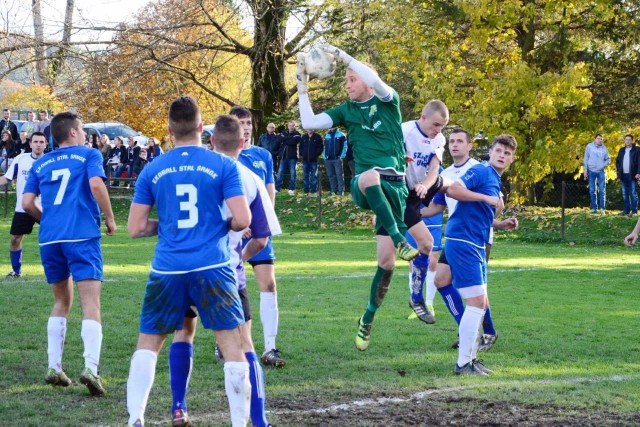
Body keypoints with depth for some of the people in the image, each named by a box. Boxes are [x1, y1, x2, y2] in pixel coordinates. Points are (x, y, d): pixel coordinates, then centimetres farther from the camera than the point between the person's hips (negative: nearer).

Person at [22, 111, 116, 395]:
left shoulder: (40, 164, 18)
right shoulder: (88, 155, 7)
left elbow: (27, 202, 10)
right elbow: (96, 184, -11)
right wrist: (110, 218, 0)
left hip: (49, 239, 5)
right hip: (82, 235, -5)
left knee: (61, 302, 21)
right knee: (91, 304, -8)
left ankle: (54, 367, 13)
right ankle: (91, 367, -26)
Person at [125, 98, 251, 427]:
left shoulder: (152, 170, 6)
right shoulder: (223, 165, 0)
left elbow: (136, 228, 6)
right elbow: (242, 220, -6)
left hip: (167, 270, 2)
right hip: (212, 268, -2)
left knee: (148, 343, 13)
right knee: (232, 344, 3)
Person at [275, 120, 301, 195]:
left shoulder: (297, 134, 2)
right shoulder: (284, 133, 14)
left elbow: (293, 142, -14)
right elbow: (280, 140, -3)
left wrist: (285, 140, -5)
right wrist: (289, 138, -11)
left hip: (292, 156, -3)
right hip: (283, 156, 3)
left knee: (292, 173, -2)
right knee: (280, 172, 0)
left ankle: (291, 189, 2)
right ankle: (277, 188, 3)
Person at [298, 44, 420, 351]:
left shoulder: (387, 102, 5)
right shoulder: (346, 111, 15)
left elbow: (374, 79, -17)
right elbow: (309, 123, 5)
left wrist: (341, 55, -12)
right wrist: (303, 88, 3)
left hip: (393, 186, 0)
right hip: (364, 186, 1)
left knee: (386, 260, -4)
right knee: (370, 176, -41)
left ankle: (368, 318, 14)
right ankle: (400, 240, -40)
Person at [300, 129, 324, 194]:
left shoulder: (317, 137, 0)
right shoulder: (303, 137, 10)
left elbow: (320, 147, -1)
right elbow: (301, 147, 16)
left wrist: (316, 154, -12)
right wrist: (301, 154, 2)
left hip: (314, 160, -3)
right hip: (305, 160, 3)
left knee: (314, 176, -1)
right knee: (305, 176, 6)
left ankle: (313, 190, 1)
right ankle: (306, 191, 11)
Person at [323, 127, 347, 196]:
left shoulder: (341, 135, 0)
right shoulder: (327, 135, 16)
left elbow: (344, 146, -3)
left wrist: (342, 156, -11)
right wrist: (325, 157, 10)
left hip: (337, 159, -5)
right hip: (328, 159, 5)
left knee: (339, 175, -7)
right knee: (331, 175, 7)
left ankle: (341, 191, -7)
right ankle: (333, 190, 13)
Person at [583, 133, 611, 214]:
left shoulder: (604, 148, 1)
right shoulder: (589, 146, -1)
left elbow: (608, 159, 11)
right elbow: (586, 158, 1)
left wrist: (604, 165, -9)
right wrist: (585, 170, -2)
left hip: (601, 171, 0)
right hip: (591, 171, 0)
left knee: (602, 190, -2)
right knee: (592, 190, 4)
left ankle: (602, 208, 3)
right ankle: (594, 208, 10)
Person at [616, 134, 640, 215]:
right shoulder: (621, 150, 15)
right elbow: (617, 161, 17)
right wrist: (618, 173, 7)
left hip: (632, 175, -5)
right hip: (624, 175, 5)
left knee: (633, 194, -5)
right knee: (625, 194, 7)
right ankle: (626, 210, 12)